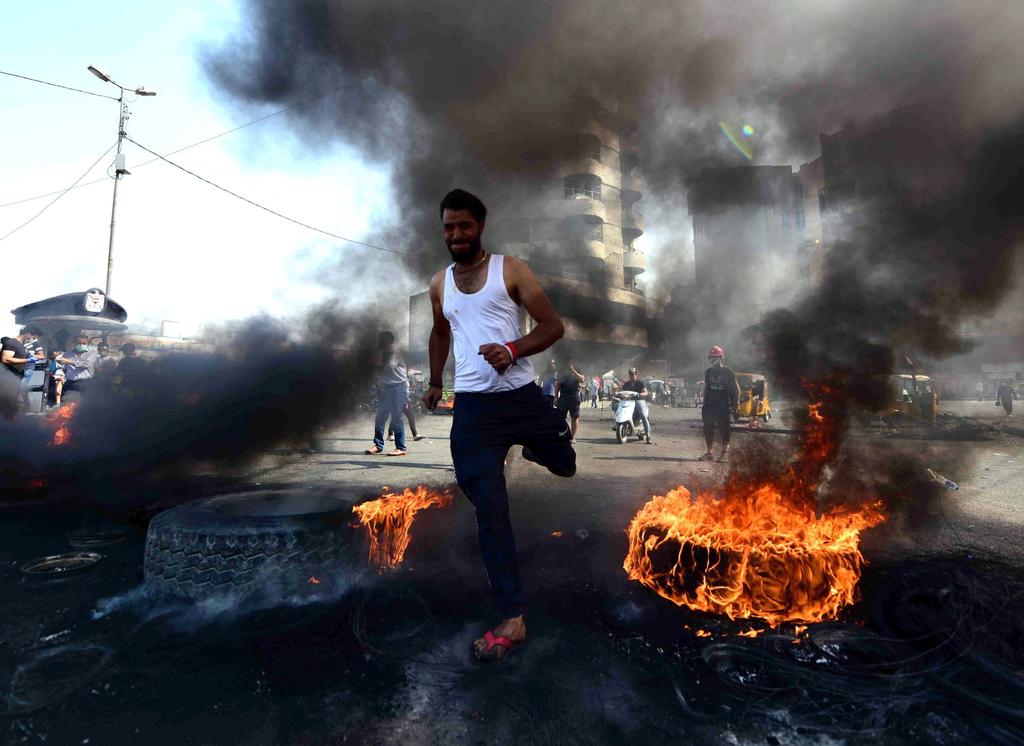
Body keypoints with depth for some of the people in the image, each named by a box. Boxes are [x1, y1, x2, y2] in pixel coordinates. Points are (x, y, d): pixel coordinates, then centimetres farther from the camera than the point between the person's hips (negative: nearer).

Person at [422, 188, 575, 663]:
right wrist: (434, 382, 30)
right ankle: (512, 619, 6)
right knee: (489, 509, -4)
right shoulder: (440, 284, 12)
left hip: (522, 396, -1)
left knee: (564, 465, 18)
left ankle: (531, 450, 55)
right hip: (473, 407, 1)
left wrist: (512, 350, -20)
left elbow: (553, 326, -4)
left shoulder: (509, 270, 0)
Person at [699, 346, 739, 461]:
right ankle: (709, 453, 13)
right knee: (708, 430, 3)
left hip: (724, 406, -4)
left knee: (724, 431, 0)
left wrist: (735, 404, -7)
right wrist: (704, 403, 11)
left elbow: (736, 389, -2)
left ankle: (724, 453, 11)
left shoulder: (728, 372, -6)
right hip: (710, 406, 4)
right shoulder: (708, 372, 7)